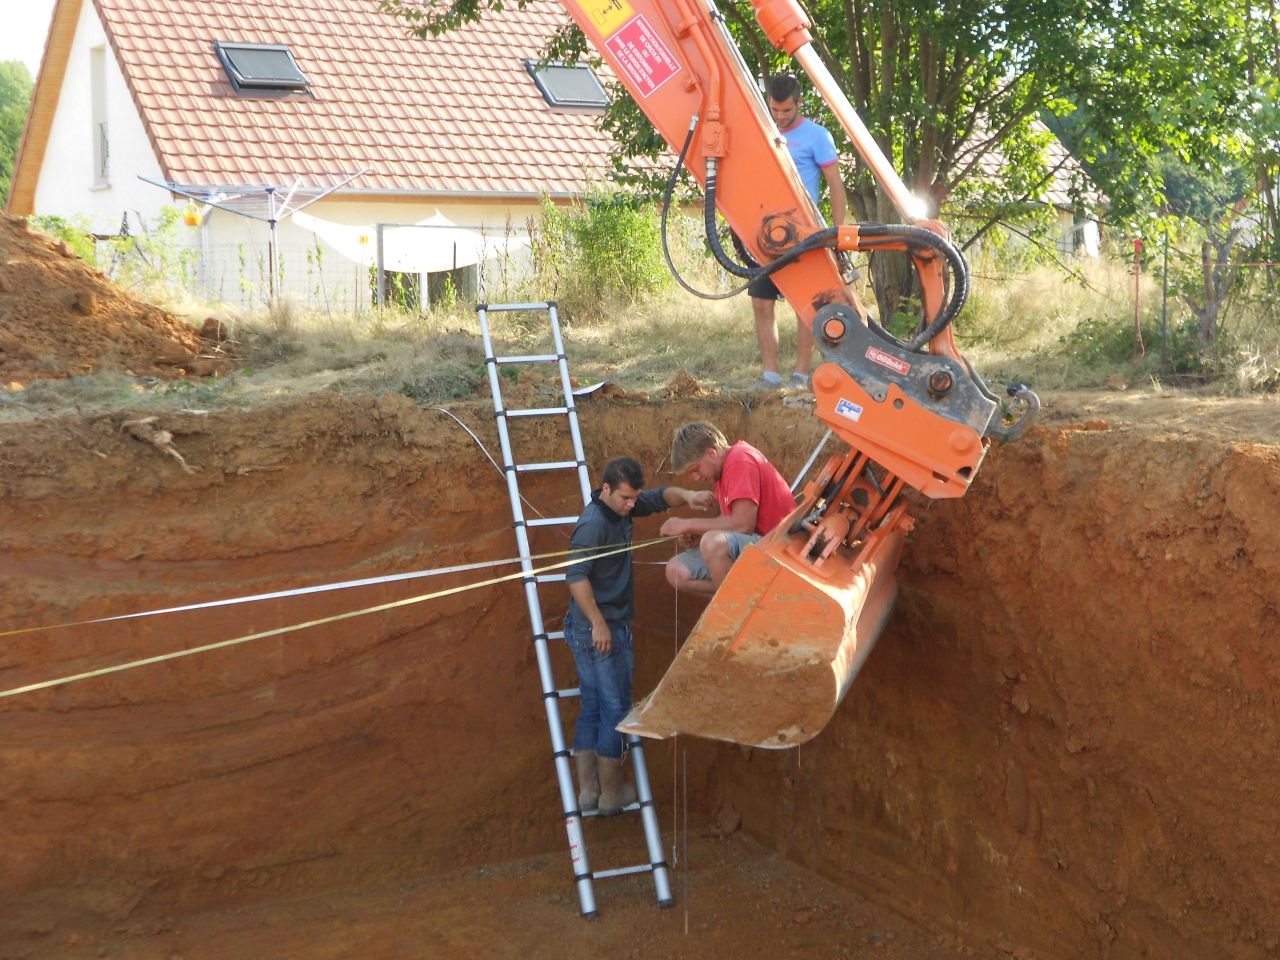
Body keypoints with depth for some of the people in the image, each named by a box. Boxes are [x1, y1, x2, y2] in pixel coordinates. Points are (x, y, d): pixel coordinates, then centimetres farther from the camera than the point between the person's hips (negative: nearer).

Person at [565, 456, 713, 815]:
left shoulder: (621, 509, 7)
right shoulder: (593, 523, -21)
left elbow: (660, 498, 14)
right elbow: (576, 577, -27)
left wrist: (687, 496, -8)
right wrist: (599, 623, -25)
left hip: (585, 629, 10)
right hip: (601, 629, -10)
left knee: (591, 706, 12)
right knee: (615, 708, 1)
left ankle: (587, 789, 18)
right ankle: (611, 793, 9)